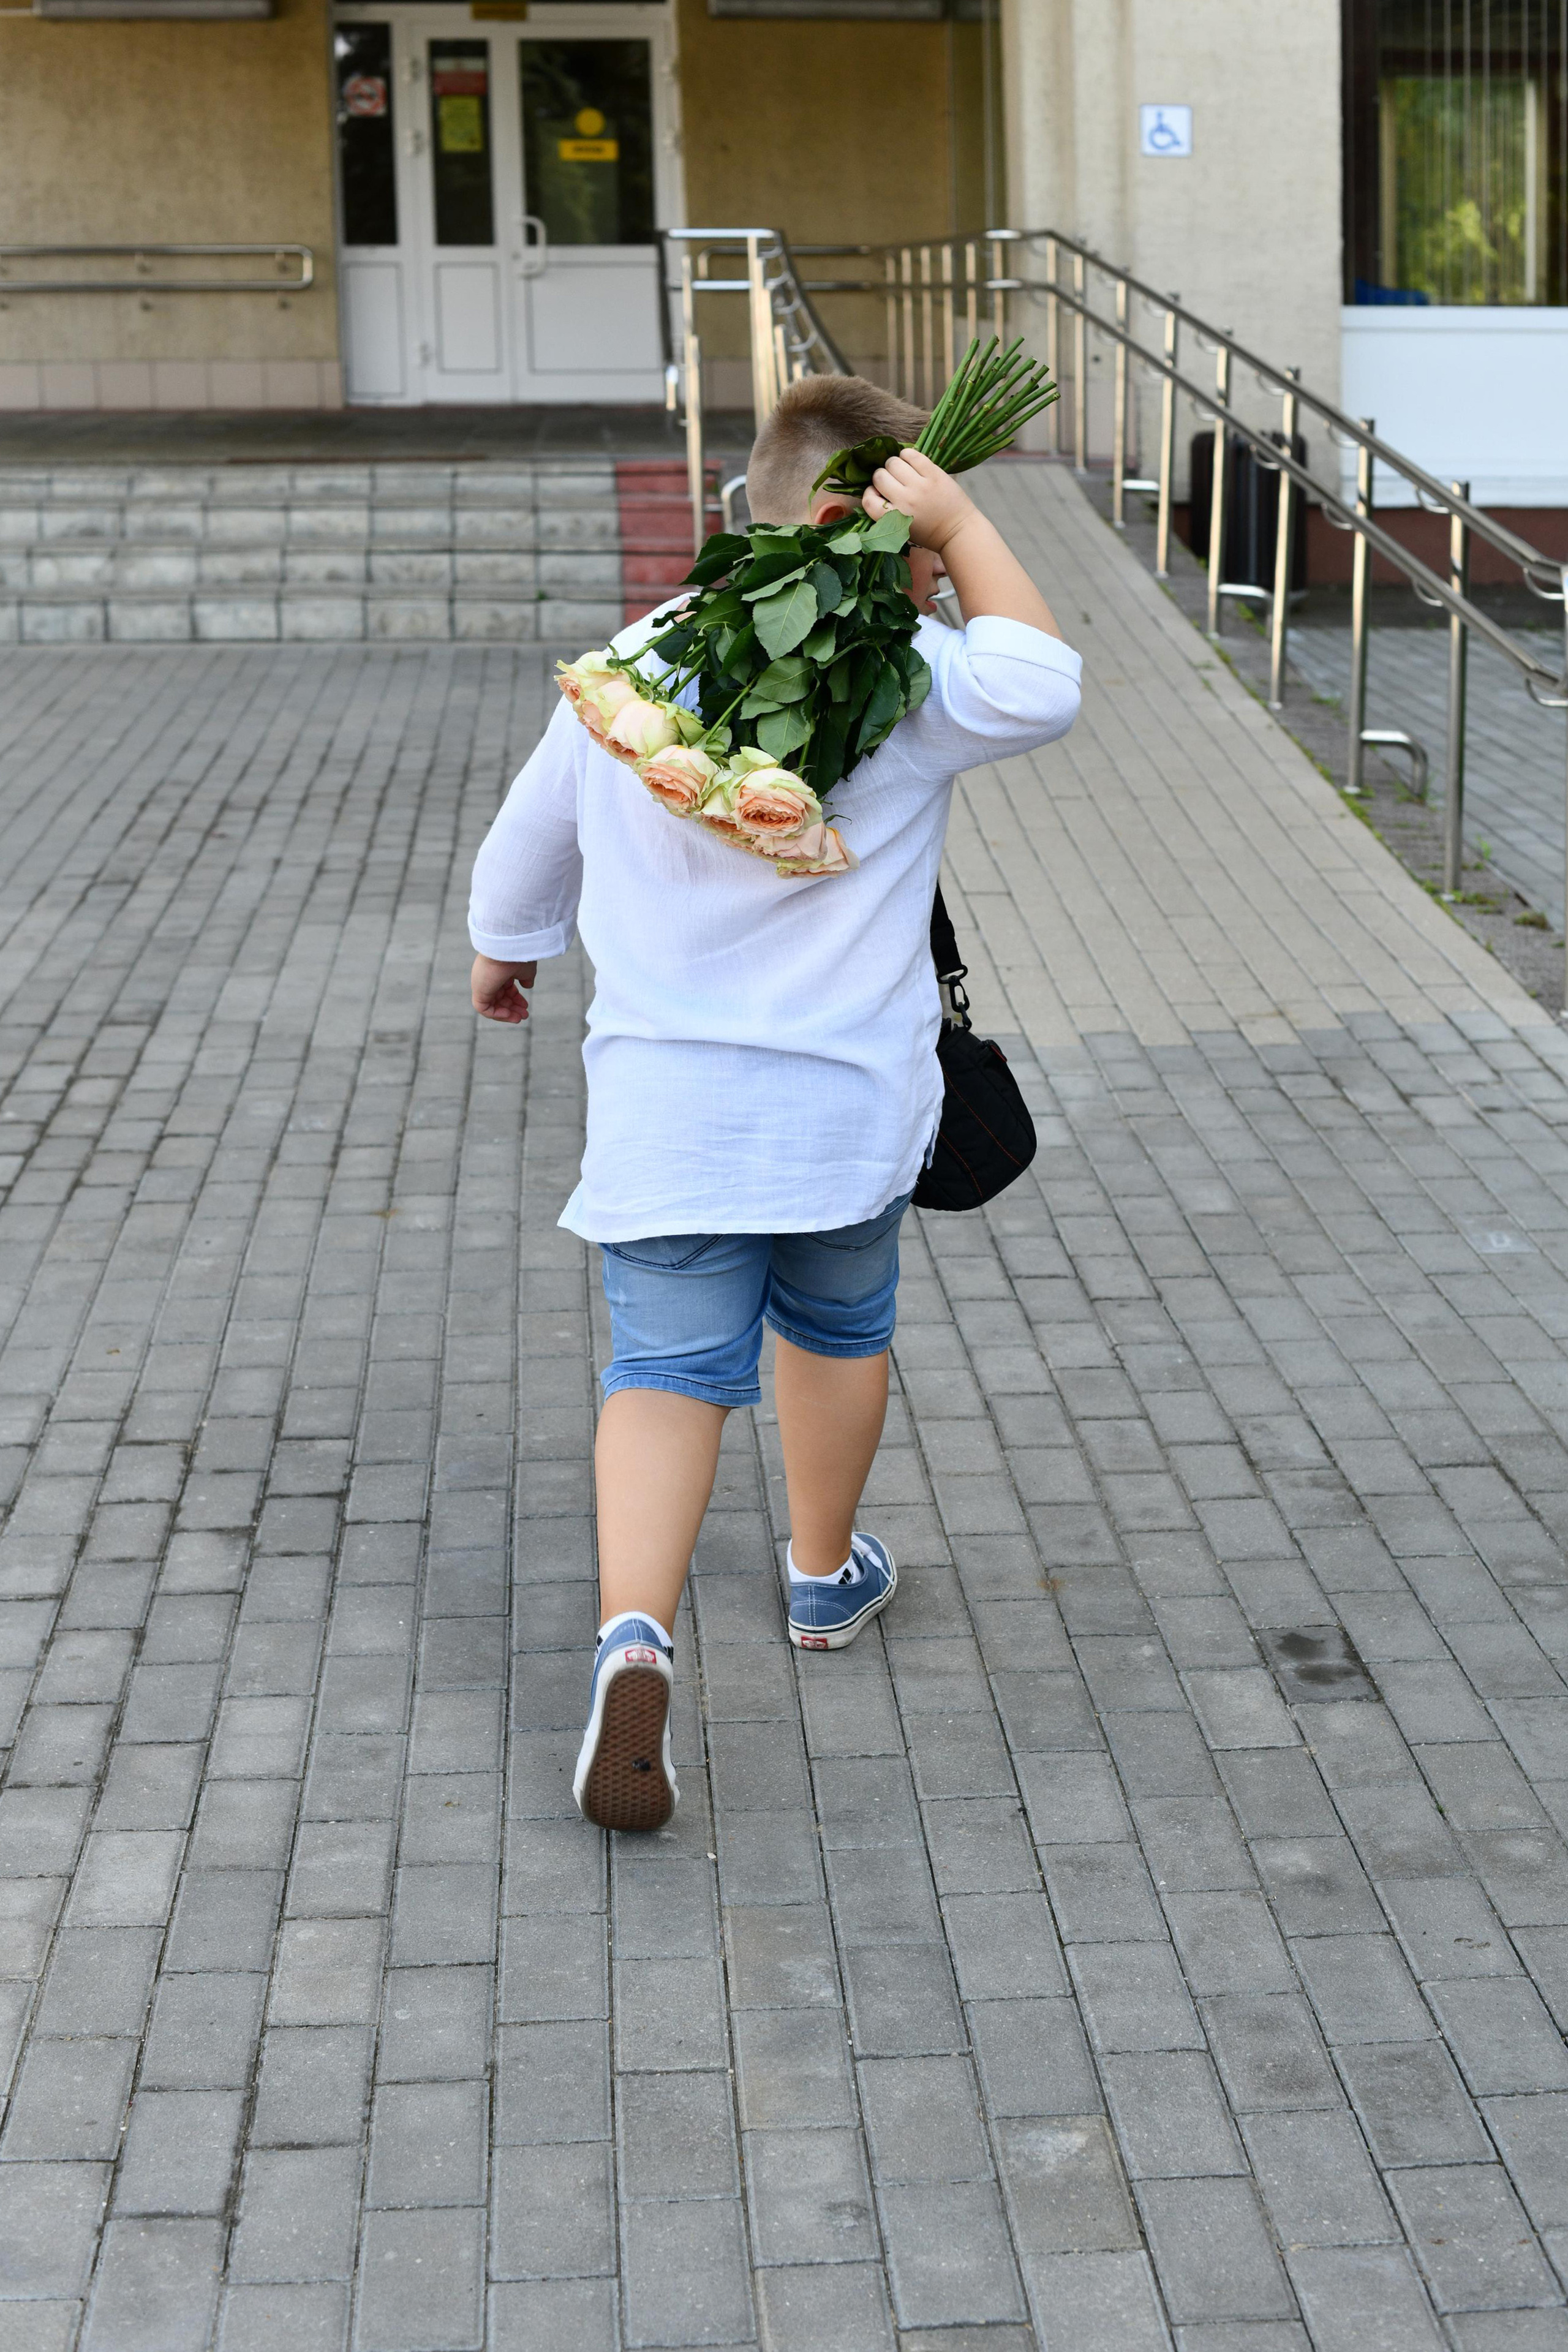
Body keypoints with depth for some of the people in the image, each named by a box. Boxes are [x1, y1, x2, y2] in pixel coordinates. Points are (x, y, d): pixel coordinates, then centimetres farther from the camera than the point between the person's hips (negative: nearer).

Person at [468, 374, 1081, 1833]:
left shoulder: (635, 661, 4)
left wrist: (505, 944, 35)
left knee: (667, 1368, 0)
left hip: (660, 1103, 2)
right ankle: (824, 1577, 42)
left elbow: (533, 829, 15)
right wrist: (962, 523, -7)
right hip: (843, 1102, -2)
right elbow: (1040, 688, -8)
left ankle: (633, 1632, -22)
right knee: (835, 1331, 23)